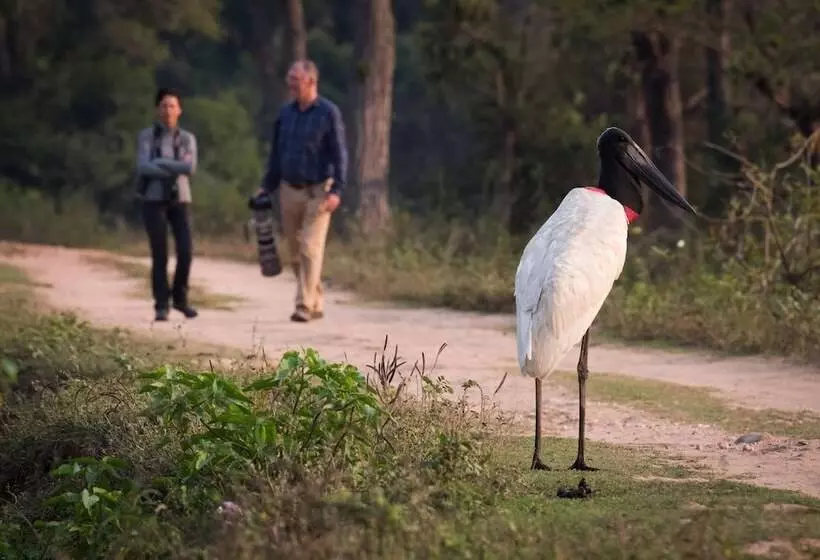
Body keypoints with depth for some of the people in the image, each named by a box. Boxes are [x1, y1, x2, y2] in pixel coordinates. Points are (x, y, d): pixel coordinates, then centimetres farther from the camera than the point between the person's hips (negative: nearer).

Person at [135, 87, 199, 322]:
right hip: (153, 200, -2)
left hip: (180, 200, 2)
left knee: (186, 252, -6)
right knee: (160, 255, -8)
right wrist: (175, 171, -16)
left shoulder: (188, 139, 7)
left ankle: (180, 298, 16)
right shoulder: (146, 136, 0)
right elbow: (144, 167, -15)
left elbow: (190, 168, -11)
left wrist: (160, 163, -15)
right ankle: (161, 306, 1)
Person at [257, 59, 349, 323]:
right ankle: (317, 303, 20)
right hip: (289, 190, 6)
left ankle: (305, 306, -12)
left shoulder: (328, 113, -7)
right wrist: (267, 186, 13)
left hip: (317, 191, -5)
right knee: (295, 252, 8)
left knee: (310, 249, -12)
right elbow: (276, 152, 16)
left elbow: (339, 154, -9)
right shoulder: (285, 113, 8)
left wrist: (337, 190, -17)